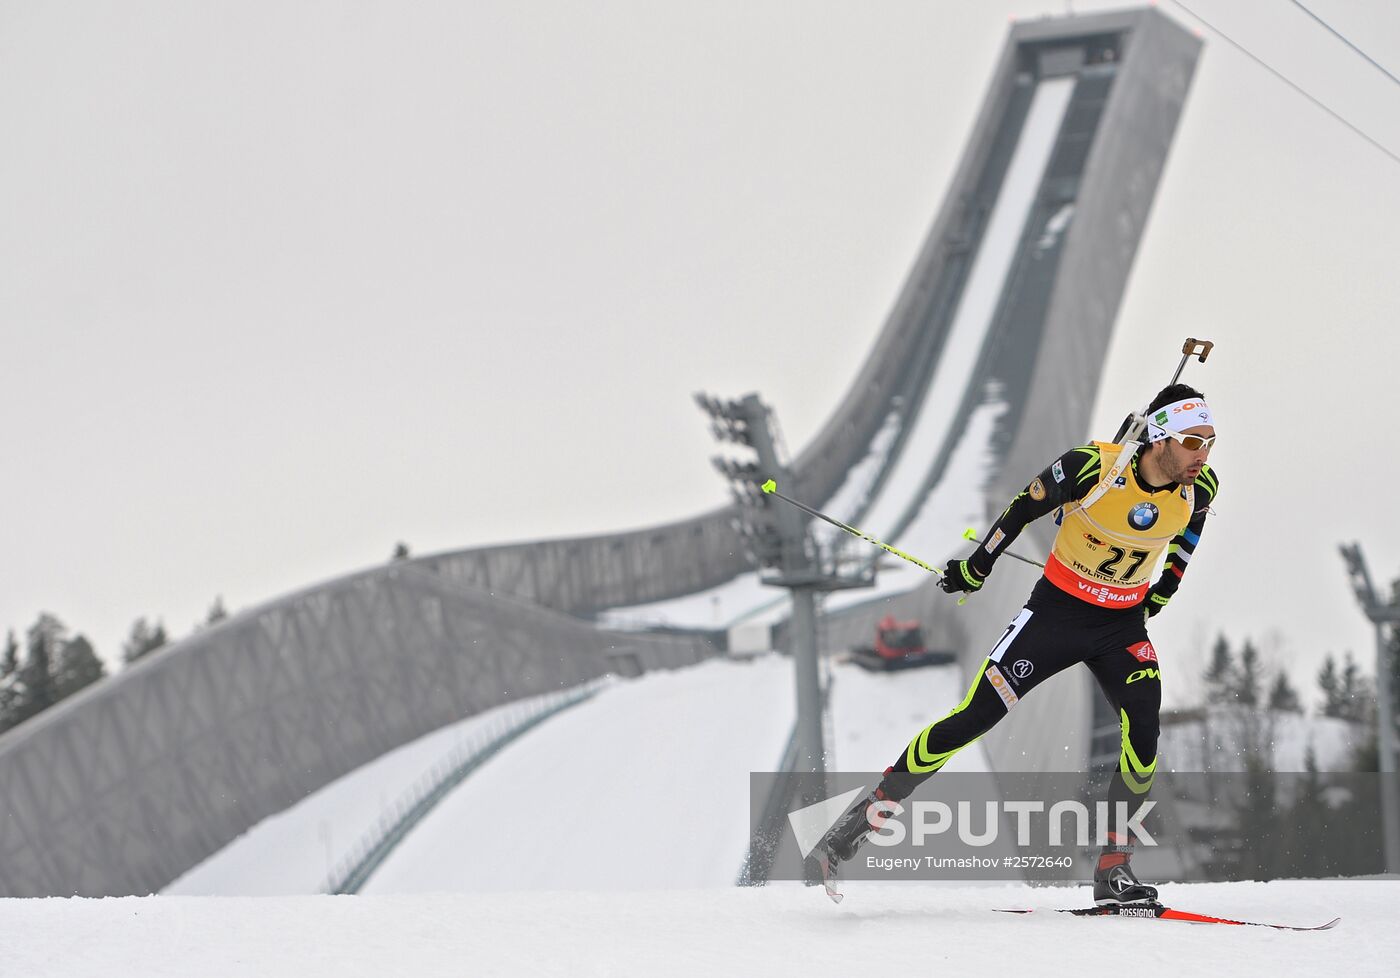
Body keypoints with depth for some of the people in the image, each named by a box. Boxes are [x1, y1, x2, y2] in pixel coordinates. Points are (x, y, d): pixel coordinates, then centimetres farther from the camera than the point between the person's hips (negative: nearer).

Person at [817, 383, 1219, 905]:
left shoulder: (1200, 488, -12)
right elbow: (1025, 507, -8)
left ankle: (1114, 869, -9)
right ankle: (867, 814, 2)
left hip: (1123, 626, 3)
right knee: (971, 720, -9)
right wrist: (975, 567, 0)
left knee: (1143, 738, -20)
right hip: (1055, 610, -3)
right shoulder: (1092, 466, -25)